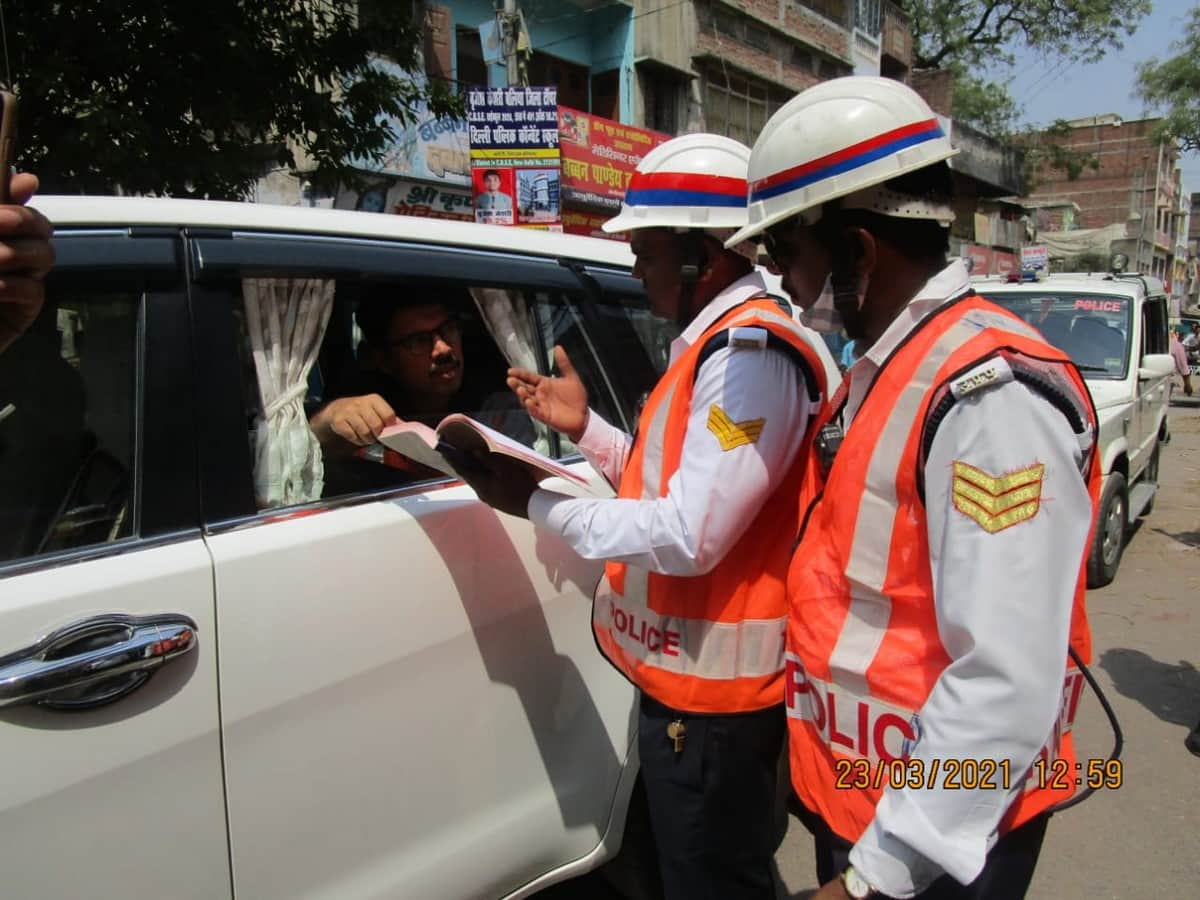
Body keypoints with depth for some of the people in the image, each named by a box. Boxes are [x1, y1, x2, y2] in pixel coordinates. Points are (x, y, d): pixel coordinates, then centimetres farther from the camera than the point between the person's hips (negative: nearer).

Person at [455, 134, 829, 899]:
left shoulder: (749, 352, -23)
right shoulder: (725, 341, 11)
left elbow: (688, 536, -27)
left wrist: (538, 505, -18)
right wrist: (585, 428, 3)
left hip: (711, 688, -10)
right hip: (695, 674, 10)